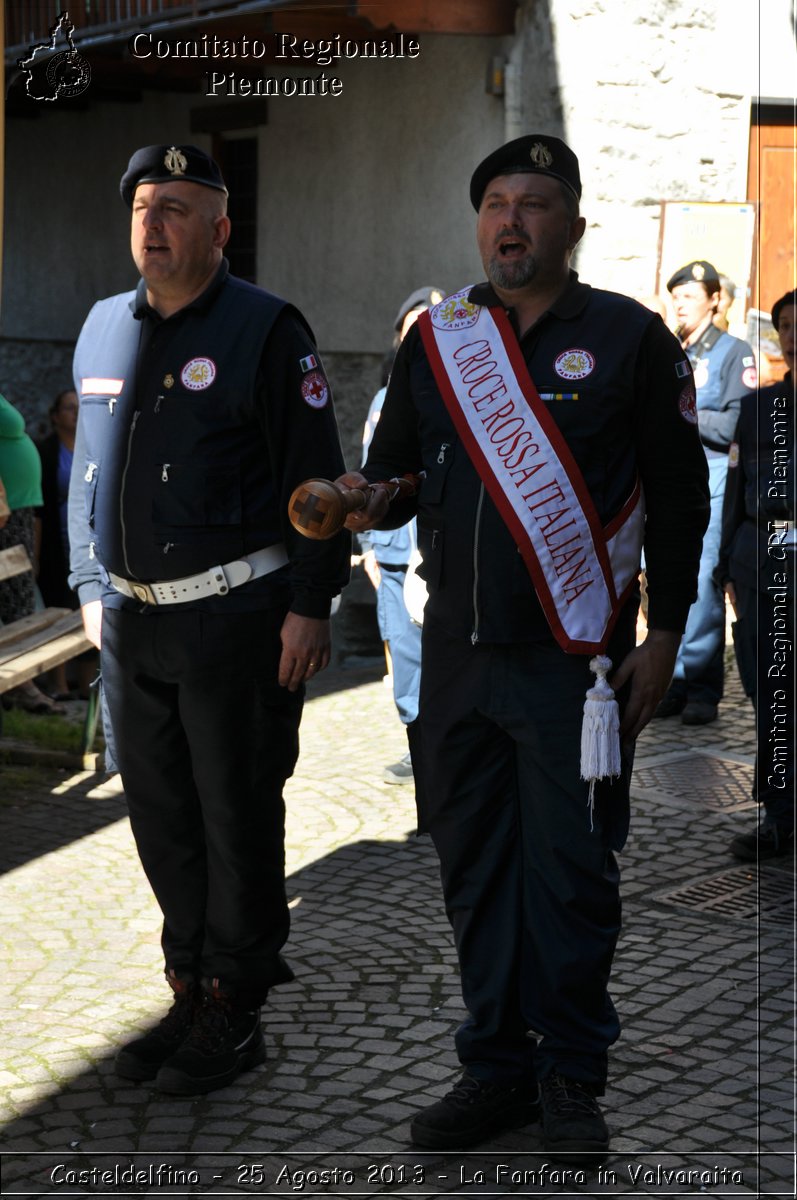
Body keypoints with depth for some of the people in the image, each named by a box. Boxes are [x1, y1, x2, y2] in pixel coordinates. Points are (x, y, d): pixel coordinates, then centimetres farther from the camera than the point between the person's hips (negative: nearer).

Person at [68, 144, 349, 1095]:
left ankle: (235, 1011, 13)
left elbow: (313, 479, -9)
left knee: (238, 818, 2)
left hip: (234, 618, -6)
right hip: (132, 620, 6)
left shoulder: (265, 331, -7)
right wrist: (92, 589, 15)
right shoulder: (103, 329, 12)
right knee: (160, 815, 12)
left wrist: (308, 605, -12)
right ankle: (191, 991, 25)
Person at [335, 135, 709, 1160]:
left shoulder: (629, 336, 0)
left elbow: (679, 492, 0)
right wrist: (370, 497, -7)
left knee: (570, 873, 1)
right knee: (473, 870, 9)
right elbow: (396, 463, 18)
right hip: (457, 652, 4)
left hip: (575, 655, -4)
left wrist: (664, 634, -4)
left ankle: (571, 1077, 15)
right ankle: (497, 1067, 22)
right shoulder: (434, 338, 10)